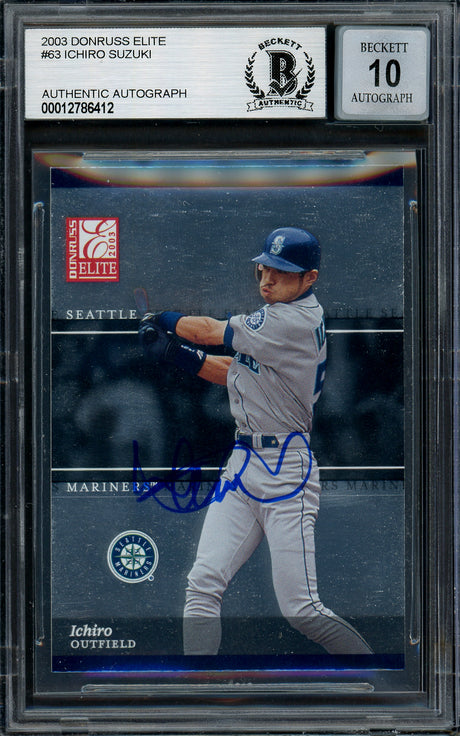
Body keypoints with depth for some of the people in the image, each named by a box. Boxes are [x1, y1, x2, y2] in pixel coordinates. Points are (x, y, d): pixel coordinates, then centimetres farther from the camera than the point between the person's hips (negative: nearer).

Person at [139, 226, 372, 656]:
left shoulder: (298, 320, -16)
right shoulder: (278, 316, 14)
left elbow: (209, 331, -11)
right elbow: (234, 374, 18)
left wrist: (163, 320, 8)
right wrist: (175, 353, 5)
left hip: (286, 469, -9)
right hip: (243, 462, 9)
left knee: (301, 610, -6)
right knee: (203, 583, -2)